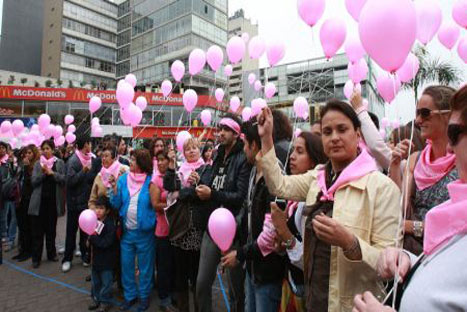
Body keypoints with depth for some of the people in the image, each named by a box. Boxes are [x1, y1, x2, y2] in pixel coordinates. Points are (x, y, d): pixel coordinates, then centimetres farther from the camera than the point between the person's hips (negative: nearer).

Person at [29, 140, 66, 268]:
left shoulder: (59, 163, 3)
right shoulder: (38, 164, 6)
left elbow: (64, 179, -4)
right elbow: (33, 181, -1)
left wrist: (51, 173, -15)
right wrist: (43, 173, -16)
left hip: (53, 200, 0)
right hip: (40, 200, 0)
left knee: (51, 228, 11)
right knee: (37, 230, 1)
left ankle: (51, 253, 25)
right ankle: (36, 258, 11)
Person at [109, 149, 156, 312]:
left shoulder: (150, 181, -12)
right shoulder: (123, 179, -1)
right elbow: (116, 204, -3)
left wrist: (153, 188, -25)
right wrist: (114, 187, -14)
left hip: (144, 231, -4)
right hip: (126, 230, 4)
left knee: (145, 266, 12)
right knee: (126, 265, 16)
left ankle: (144, 296, 33)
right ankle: (129, 295, 37)